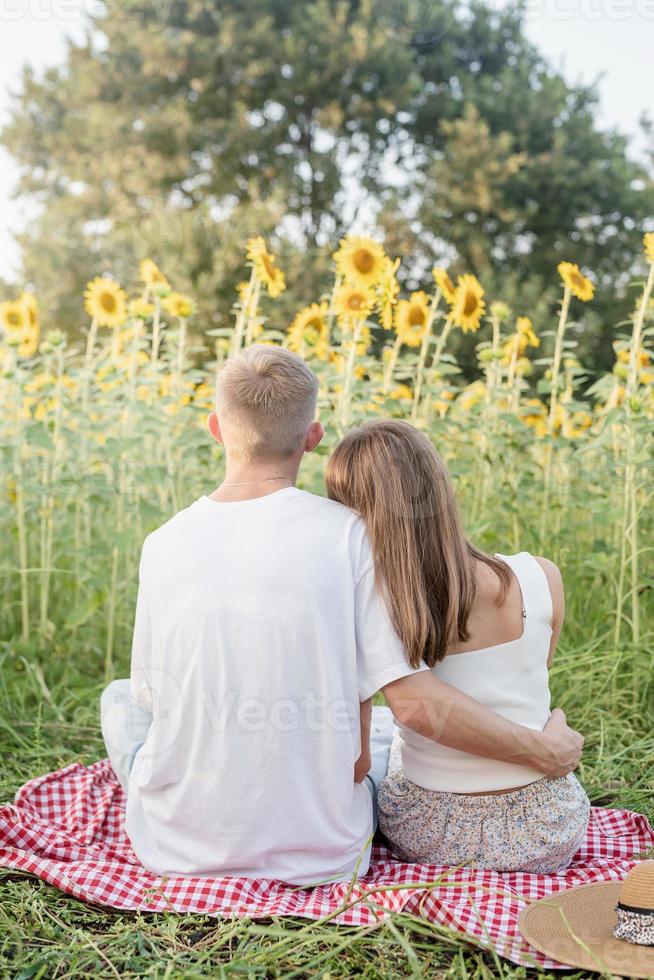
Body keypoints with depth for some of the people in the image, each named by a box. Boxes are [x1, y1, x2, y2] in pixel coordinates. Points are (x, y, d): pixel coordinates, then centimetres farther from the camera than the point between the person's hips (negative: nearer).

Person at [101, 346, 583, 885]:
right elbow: (416, 703, -20)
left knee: (120, 697, 29)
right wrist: (543, 750, -5)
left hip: (179, 852, 1)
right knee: (385, 737, 30)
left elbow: (153, 695, 2)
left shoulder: (162, 544, -10)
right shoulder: (346, 532, -17)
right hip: (319, 858, 0)